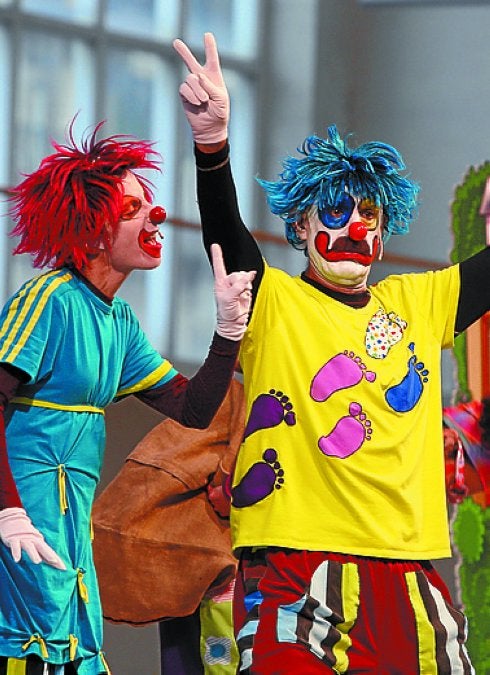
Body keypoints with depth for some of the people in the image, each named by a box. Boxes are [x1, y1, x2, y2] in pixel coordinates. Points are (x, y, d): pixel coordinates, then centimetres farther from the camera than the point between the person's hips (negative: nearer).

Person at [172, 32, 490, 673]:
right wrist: (212, 141, -30)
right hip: (296, 565, -4)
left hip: (409, 566, 4)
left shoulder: (419, 303, 18)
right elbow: (225, 233, -12)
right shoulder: (273, 301, 4)